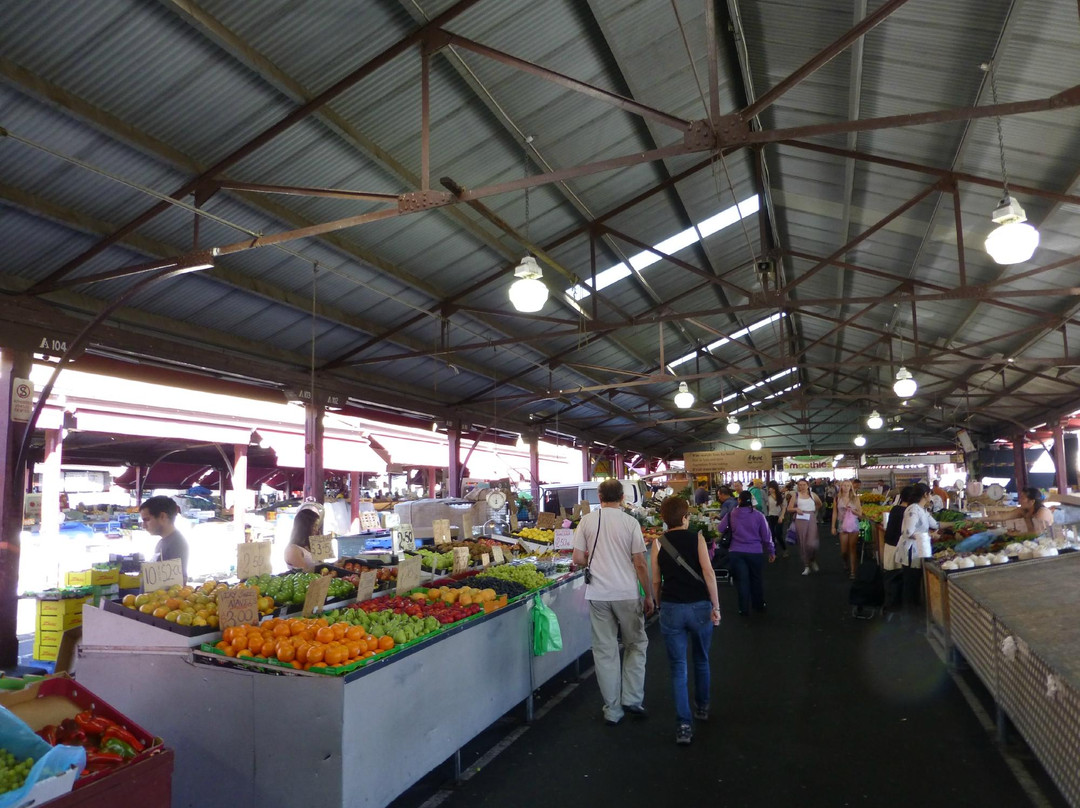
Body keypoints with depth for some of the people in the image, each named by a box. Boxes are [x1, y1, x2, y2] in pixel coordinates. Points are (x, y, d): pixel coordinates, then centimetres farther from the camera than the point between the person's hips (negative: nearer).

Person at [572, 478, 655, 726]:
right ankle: (632, 699, 16)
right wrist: (649, 596, 5)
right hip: (627, 594, -1)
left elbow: (578, 559, -1)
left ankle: (612, 710, 18)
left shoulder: (587, 520, -2)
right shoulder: (630, 522, -6)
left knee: (605, 651, 10)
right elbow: (640, 563, -5)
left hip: (597, 594, 2)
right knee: (636, 645, 18)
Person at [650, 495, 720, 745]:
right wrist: (716, 606, -7)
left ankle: (683, 725, 3)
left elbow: (656, 580, 3)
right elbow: (708, 572, -11)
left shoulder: (658, 543, 1)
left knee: (678, 667, 7)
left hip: (671, 609, 0)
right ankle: (702, 707, 40)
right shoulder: (696, 538, -3)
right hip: (700, 606, 0)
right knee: (701, 660, 22)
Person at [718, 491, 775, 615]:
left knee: (741, 580, 8)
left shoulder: (731, 515, -5)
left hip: (736, 552, 0)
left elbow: (720, 530, 1)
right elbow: (766, 535, -1)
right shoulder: (758, 515, -6)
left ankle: (744, 609, 14)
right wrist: (771, 551, 11)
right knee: (756, 579, 18)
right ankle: (759, 605, 32)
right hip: (755, 552, 0)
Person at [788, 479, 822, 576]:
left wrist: (814, 509, 10)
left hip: (811, 520, 0)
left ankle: (814, 561, 19)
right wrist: (796, 509, -13)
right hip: (800, 520, 0)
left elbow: (819, 504, 25)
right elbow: (789, 509, 5)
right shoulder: (795, 496, 4)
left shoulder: (812, 494, 7)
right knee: (803, 544, 3)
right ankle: (806, 566, 13)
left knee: (811, 544, -11)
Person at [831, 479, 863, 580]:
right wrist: (833, 526, 3)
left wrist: (852, 510, -17)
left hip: (853, 526, -1)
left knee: (853, 549, -3)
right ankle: (847, 563, 35)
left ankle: (853, 571, 3)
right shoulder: (837, 498, 2)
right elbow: (835, 513, 5)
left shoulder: (855, 498, 0)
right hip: (842, 526, 1)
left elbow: (860, 513, 2)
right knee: (843, 551, 3)